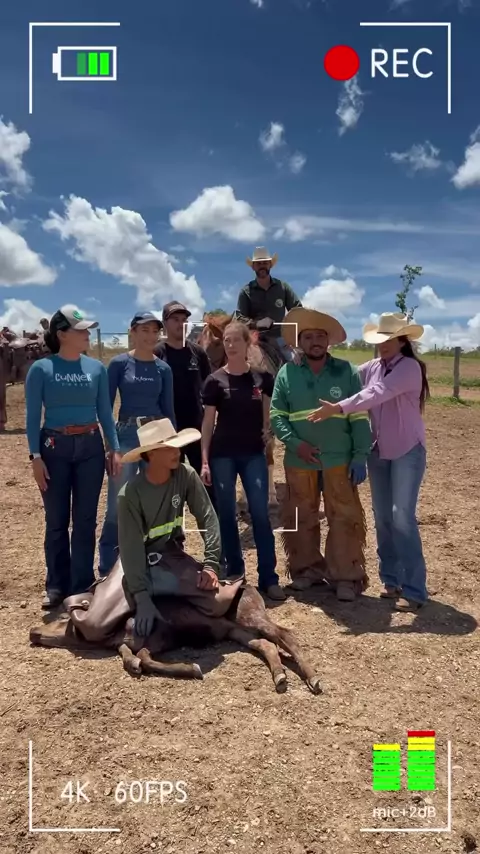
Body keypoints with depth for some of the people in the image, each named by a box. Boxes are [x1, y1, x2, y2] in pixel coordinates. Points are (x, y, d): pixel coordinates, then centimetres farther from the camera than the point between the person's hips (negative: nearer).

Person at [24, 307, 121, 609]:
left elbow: (105, 412, 6)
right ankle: (57, 586, 20)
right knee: (56, 520, 7)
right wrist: (35, 456, -10)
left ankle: (83, 585, 18)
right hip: (55, 447, -2)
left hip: (90, 446, 2)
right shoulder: (41, 369, -5)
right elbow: (33, 416, -4)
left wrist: (115, 449, 0)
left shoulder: (97, 368, 2)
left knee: (86, 519, 7)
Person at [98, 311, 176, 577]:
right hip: (126, 435, -3)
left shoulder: (163, 369, 7)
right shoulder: (119, 363, -2)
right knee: (118, 505, 0)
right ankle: (107, 569, 15)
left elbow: (168, 409, 11)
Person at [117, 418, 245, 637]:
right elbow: (131, 548, -23)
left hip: (171, 554, 2)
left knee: (219, 602, -22)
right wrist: (142, 598, -29)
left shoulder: (186, 475, -12)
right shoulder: (130, 493, -22)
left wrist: (210, 565, -18)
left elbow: (207, 518, -9)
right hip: (140, 561, -1)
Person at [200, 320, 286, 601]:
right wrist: (204, 460, -5)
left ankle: (269, 578, 5)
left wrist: (268, 430, -5)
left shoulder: (262, 377, 1)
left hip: (254, 453, 1)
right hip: (222, 455, 0)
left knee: (260, 513, -3)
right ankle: (235, 575, 19)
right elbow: (208, 422, -1)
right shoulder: (215, 380, -2)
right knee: (227, 514, 6)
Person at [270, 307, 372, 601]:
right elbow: (276, 416, 1)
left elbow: (360, 418, -3)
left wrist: (360, 457, -8)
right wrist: (295, 443, -14)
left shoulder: (346, 371, -2)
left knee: (345, 518, 2)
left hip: (338, 459, -1)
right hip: (299, 461, 2)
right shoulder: (287, 373, 0)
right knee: (301, 518, 13)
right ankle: (306, 568, 31)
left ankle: (347, 576, 15)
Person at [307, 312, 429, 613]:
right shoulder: (371, 367, 4)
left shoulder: (410, 367, -16)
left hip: (407, 452, -6)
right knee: (382, 518, 9)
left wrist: (338, 408, -36)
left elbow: (377, 394, -29)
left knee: (402, 518, -8)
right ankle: (392, 580, 22)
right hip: (378, 452, 6)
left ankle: (414, 590, 1)